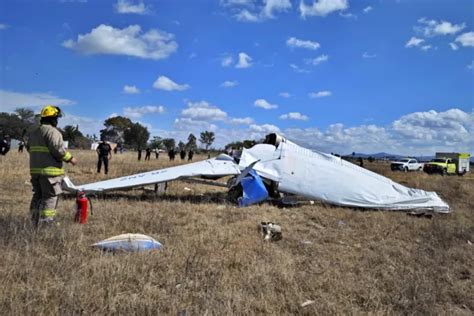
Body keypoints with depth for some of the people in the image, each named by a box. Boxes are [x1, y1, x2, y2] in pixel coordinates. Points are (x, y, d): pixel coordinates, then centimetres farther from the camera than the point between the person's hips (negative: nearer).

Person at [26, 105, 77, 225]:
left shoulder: (33, 132, 15)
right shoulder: (52, 131, -14)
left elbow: (29, 148, 20)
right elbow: (58, 149, -21)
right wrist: (70, 158, -10)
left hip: (35, 169, 9)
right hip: (50, 171, -9)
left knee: (38, 196, 17)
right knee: (50, 197, -3)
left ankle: (35, 222, 22)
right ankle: (46, 223, -3)